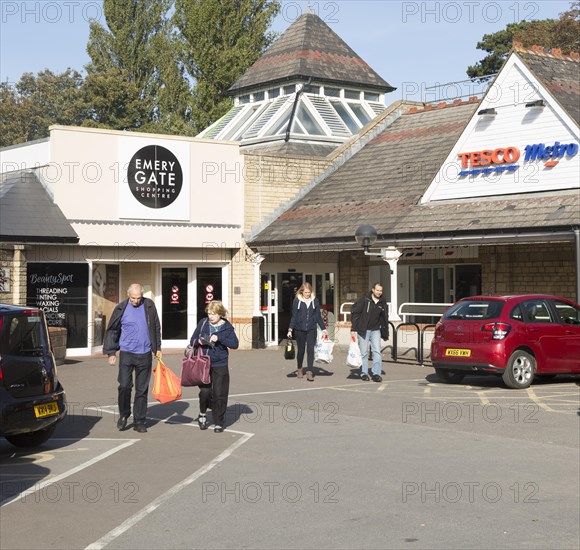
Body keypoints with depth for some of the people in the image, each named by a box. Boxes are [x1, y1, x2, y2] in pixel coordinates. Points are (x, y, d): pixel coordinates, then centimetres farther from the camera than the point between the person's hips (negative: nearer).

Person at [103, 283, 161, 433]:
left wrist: (157, 348, 14)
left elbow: (156, 327, 14)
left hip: (145, 354, 2)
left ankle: (139, 421, 13)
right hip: (126, 353, -1)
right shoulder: (121, 309, -1)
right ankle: (124, 415, 16)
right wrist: (111, 353, 3)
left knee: (142, 389, 5)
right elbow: (112, 331, 6)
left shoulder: (149, 306, 4)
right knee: (124, 386, -6)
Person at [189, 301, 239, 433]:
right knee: (205, 391, -9)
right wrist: (198, 341, -12)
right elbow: (192, 341, 12)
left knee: (219, 394, 0)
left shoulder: (227, 327, -1)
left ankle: (219, 422, 13)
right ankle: (202, 414, 19)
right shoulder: (203, 323, 6)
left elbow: (235, 344, -10)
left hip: (220, 366, -1)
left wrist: (219, 338, -21)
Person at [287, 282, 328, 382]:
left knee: (310, 350, -7)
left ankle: (309, 372, -8)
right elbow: (294, 316, 1)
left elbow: (318, 316, 10)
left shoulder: (315, 300, 4)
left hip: (311, 329, 1)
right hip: (299, 329, -1)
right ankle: (299, 369, 28)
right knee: (301, 350, 9)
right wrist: (290, 329, -5)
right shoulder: (297, 301, 0)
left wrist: (323, 329, 7)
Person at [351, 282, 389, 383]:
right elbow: (354, 312, -8)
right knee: (363, 352, 3)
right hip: (363, 330, -2)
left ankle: (376, 374, -3)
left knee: (377, 351, -8)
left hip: (376, 330, 3)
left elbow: (384, 319, 13)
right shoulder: (365, 300, -8)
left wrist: (385, 334, 12)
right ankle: (364, 373, 14)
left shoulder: (383, 303, 4)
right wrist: (354, 328, -12)